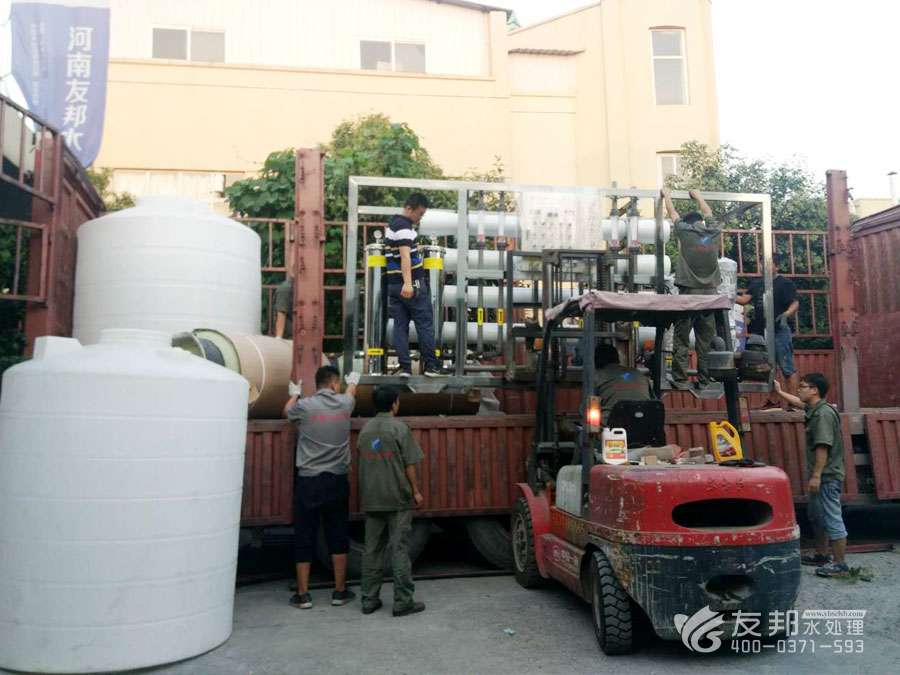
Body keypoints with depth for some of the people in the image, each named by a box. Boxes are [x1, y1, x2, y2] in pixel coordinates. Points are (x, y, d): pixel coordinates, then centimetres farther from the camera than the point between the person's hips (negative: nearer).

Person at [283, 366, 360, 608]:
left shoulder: (304, 406, -5)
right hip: (337, 480, 2)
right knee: (338, 536, 10)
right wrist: (353, 382, 49)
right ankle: (340, 592, 18)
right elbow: (350, 394, 26)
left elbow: (287, 411, 19)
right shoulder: (344, 403, 0)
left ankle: (303, 594, 14)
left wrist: (294, 394, 41)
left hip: (308, 480, -1)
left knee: (304, 537, 7)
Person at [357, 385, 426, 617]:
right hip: (398, 498, -5)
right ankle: (403, 602, 5)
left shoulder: (365, 429, 9)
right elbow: (409, 464, -9)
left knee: (372, 549, 10)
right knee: (400, 549, 0)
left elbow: (363, 462, 13)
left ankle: (369, 599, 15)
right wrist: (416, 491, 0)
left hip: (371, 499, 5)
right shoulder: (399, 428, -8)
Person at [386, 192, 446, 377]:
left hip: (393, 284, 9)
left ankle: (404, 367, 2)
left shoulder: (393, 223, 16)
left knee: (400, 325, 5)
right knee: (425, 324, 0)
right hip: (412, 284, -9)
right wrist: (408, 283, -36)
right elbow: (405, 255, -27)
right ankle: (431, 366, 4)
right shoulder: (403, 226, -14)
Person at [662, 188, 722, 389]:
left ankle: (680, 380, -3)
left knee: (682, 339, -1)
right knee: (706, 340, 6)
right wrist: (698, 197, 44)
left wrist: (666, 195, 33)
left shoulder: (685, 231, -1)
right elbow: (708, 213, 28)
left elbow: (672, 212, 16)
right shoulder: (714, 233, 8)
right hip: (710, 293, 4)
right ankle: (704, 380, 8)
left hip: (688, 293, -3)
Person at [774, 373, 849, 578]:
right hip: (822, 476, 11)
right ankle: (822, 555, 31)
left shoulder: (823, 413, -19)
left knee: (832, 519, -5)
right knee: (816, 516, 20)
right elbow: (799, 402, 35)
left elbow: (823, 447, -24)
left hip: (827, 477, -11)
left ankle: (839, 564, 1)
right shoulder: (814, 409, 11)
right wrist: (780, 392, 44)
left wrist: (816, 475, -25)